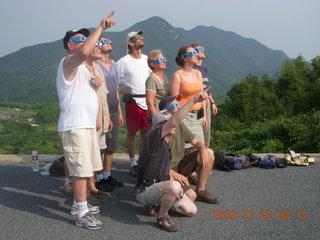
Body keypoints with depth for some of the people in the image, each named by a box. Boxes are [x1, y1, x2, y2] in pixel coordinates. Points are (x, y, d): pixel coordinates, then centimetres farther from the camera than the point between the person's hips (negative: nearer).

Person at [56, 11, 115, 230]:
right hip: (74, 127, -10)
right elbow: (84, 52, -33)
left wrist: (94, 83, 6)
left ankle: (81, 202, 30)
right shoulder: (68, 62, -10)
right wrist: (101, 27, -24)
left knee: (87, 169, 17)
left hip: (88, 125, 10)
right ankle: (82, 215, -1)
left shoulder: (82, 67, 20)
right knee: (81, 171, -8)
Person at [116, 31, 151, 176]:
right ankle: (133, 162, 16)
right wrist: (124, 90, -18)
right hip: (133, 102, -5)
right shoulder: (124, 61, -6)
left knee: (145, 133, 10)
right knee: (131, 133, 5)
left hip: (148, 101, 5)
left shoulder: (146, 59, 10)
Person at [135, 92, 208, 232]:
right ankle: (162, 217, -12)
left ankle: (158, 203, 20)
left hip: (161, 185, 9)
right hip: (145, 190, -9)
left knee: (191, 210, 3)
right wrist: (193, 100, -38)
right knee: (174, 187, -39)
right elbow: (174, 121, -35)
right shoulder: (153, 138, -18)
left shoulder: (168, 144, 11)